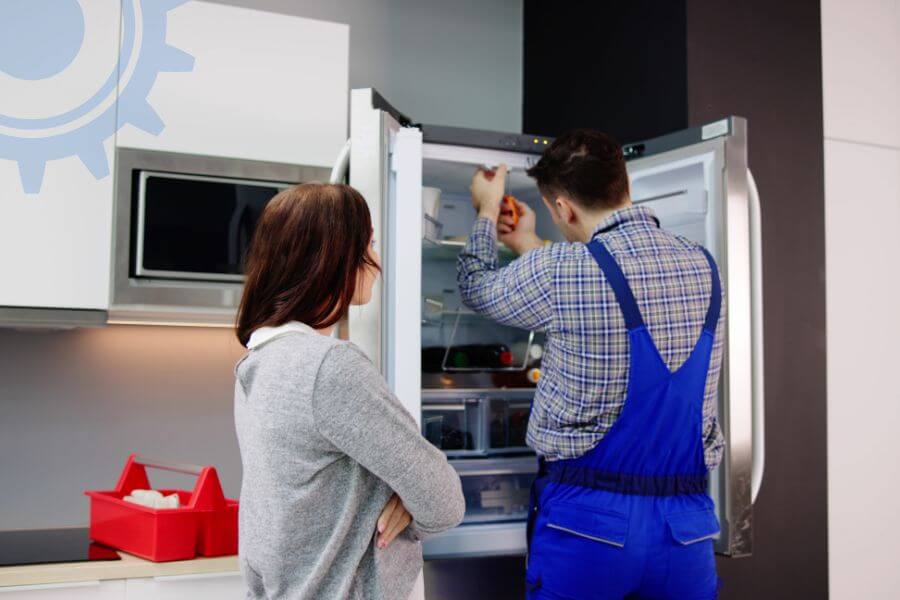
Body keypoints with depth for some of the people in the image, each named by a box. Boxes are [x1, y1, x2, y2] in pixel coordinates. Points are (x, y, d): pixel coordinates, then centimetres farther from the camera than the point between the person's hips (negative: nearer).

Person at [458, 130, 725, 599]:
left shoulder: (556, 272, -14)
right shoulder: (702, 266, 4)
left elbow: (477, 290, 7)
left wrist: (487, 211, 24)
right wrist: (531, 248, 30)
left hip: (588, 518, -4)